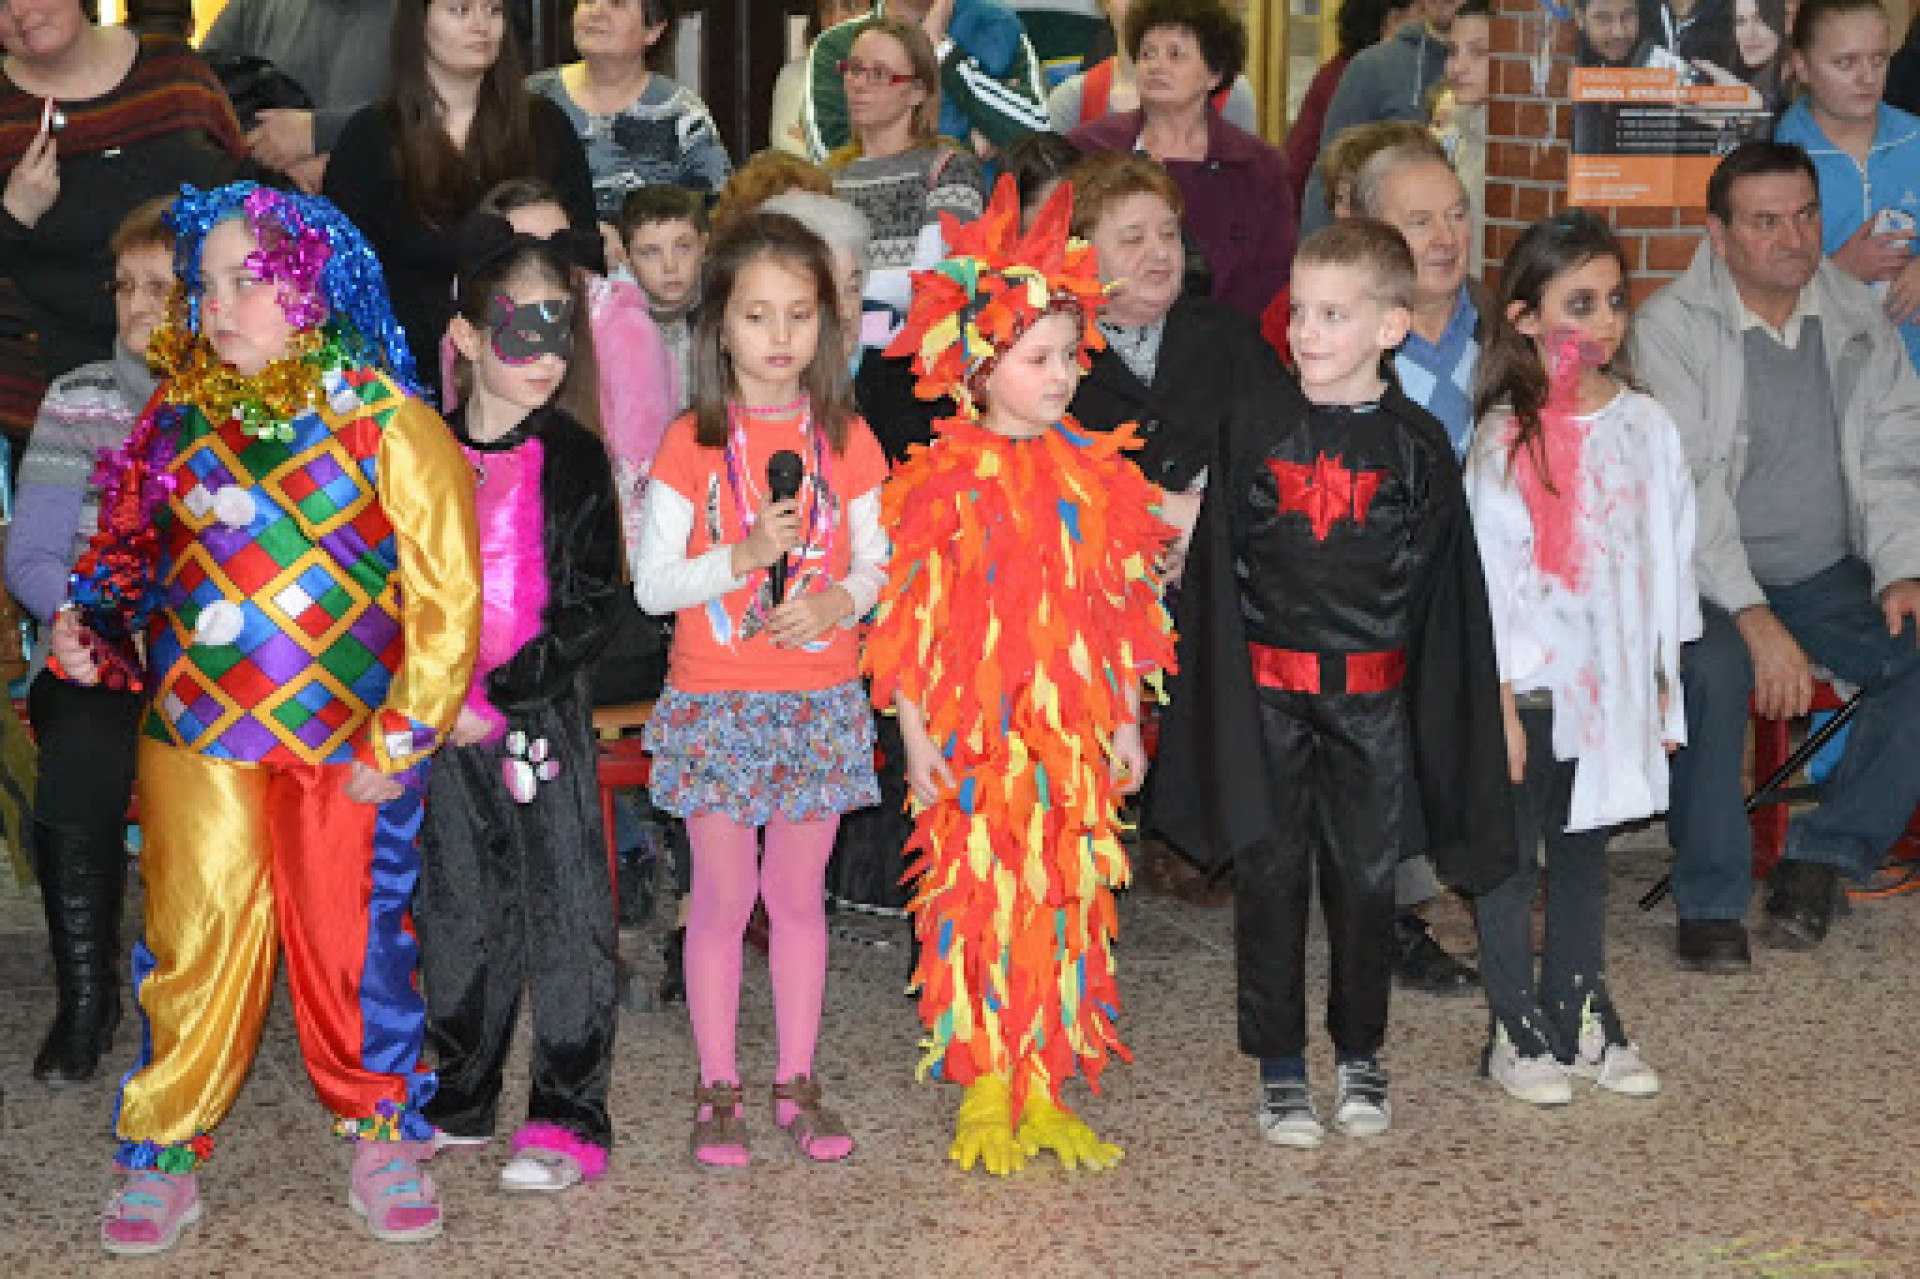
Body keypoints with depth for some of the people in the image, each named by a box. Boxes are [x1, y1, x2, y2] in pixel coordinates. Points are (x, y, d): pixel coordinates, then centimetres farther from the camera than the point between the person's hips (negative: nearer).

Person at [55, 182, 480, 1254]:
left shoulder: (387, 423, -7)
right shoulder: (182, 416, 5)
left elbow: (446, 593, -7)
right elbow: (136, 551, 19)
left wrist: (403, 737, -10)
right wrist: (90, 628, 0)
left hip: (345, 742, -3)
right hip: (194, 734, 3)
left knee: (352, 942, 5)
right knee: (195, 944, 5)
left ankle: (383, 1136, 23)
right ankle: (165, 1154, 17)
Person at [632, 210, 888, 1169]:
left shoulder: (845, 440, 2)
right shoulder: (692, 445, -6)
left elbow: (874, 559, 8)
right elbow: (651, 585, -7)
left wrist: (841, 599, -13)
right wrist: (743, 556, -21)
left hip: (821, 702, 2)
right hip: (717, 702, -2)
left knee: (799, 894, 9)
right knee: (722, 898, 4)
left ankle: (797, 1082, 20)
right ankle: (717, 1090, 15)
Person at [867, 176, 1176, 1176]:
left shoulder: (1096, 474, 6)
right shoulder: (943, 480, -5)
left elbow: (1121, 606, 10)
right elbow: (909, 612, -4)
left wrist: (1126, 721, 10)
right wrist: (914, 731, -6)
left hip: (1073, 733, 4)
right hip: (972, 735, -3)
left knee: (1066, 905, 7)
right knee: (975, 904, 1)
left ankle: (1046, 1092, 17)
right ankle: (982, 1095, 12)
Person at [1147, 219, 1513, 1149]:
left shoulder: (1416, 446, -1)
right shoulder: (1255, 434, 0)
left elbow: (1442, 591, 2)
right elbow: (1216, 576, 3)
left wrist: (1441, 716, -1)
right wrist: (1220, 694, -2)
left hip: (1372, 700, 0)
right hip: (1268, 694, 0)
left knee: (1366, 874, 8)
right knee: (1271, 875, 4)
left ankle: (1360, 1056, 26)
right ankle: (1280, 1069, 16)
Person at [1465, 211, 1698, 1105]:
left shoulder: (1645, 424, 4)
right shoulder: (1507, 438, -9)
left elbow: (1670, 553, 9)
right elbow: (1488, 577, -10)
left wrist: (1666, 681, 8)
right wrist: (1498, 700, -12)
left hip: (1617, 684, 4)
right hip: (1531, 684, -4)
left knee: (1585, 849, 15)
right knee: (1511, 857, 5)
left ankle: (1583, 1018, 27)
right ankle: (1516, 1032, 16)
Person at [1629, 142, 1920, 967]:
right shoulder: (1671, 327, -8)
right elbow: (1683, 490, -15)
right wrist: (1754, 616, -25)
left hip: (1827, 573, 4)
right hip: (1708, 578, -4)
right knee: (1712, 668, -35)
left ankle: (1827, 853, -5)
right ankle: (1710, 898, -18)